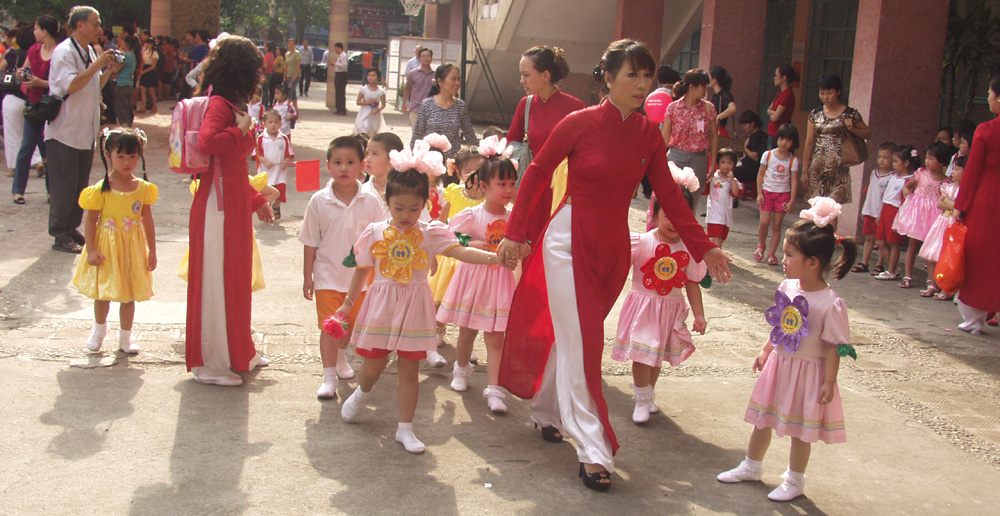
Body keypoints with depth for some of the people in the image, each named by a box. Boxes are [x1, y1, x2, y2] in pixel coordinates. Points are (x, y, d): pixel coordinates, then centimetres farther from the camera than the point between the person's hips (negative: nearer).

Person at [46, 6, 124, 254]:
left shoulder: (89, 52, 12)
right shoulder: (64, 52, -14)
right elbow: (70, 85, -26)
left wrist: (109, 71, 5)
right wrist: (97, 65, -23)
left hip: (86, 132, 8)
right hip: (64, 132, -8)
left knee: (80, 185, 12)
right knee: (64, 187, -4)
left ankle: (72, 229, 22)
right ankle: (60, 235, 4)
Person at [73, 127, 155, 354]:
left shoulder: (143, 188, -4)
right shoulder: (101, 189, -11)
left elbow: (147, 220, 2)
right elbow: (91, 220, -7)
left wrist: (152, 251, 4)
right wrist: (91, 250, -13)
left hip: (133, 248, 2)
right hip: (107, 247, -2)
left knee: (129, 294, 9)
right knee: (103, 292, 11)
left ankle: (125, 337, 25)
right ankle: (99, 327, 38)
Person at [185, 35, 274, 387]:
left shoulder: (229, 106, 15)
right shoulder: (219, 104, -14)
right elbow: (206, 142, -36)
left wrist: (256, 200, 26)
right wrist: (241, 131, -20)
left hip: (234, 205, 10)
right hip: (218, 206, -10)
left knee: (234, 279, 18)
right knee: (216, 282, -1)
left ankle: (236, 354, 32)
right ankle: (211, 364, 10)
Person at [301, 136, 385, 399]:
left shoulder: (370, 202, -7)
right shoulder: (319, 201, -8)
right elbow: (310, 242, 0)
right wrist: (307, 276, 1)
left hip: (360, 276, 2)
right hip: (327, 274, -2)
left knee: (351, 323, 19)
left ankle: (341, 357, 47)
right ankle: (329, 377, 6)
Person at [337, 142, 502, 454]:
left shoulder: (430, 234, -4)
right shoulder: (374, 233, 0)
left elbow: (460, 251, -17)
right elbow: (362, 271, 11)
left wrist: (493, 257, -33)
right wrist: (348, 304, 18)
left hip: (414, 307, 0)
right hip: (381, 305, 1)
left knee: (409, 370, 4)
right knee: (373, 365, 7)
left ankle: (405, 428, 17)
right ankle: (362, 393, 44)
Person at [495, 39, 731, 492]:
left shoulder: (649, 135, 0)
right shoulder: (579, 123, -12)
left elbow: (668, 195, 3)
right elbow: (537, 173, -4)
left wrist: (703, 248, -2)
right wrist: (515, 233, -5)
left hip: (612, 247, 4)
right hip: (569, 239, -4)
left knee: (575, 335, 13)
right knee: (580, 341, -5)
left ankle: (546, 410, 37)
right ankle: (593, 450, -2)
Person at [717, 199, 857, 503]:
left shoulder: (831, 304, -22)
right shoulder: (787, 287, -4)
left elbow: (833, 347, -17)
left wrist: (829, 382, -15)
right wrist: (765, 352, 16)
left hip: (807, 371, -6)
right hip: (778, 364, 6)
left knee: (800, 429, 10)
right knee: (762, 420, 18)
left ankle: (794, 481, 29)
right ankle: (752, 467, 39)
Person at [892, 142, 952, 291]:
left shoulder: (947, 182, -4)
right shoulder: (921, 173, 2)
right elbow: (907, 185, 16)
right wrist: (906, 190, -4)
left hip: (934, 215, -2)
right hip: (916, 212, 2)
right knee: (912, 246, 11)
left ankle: (932, 283, 0)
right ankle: (907, 276, 22)